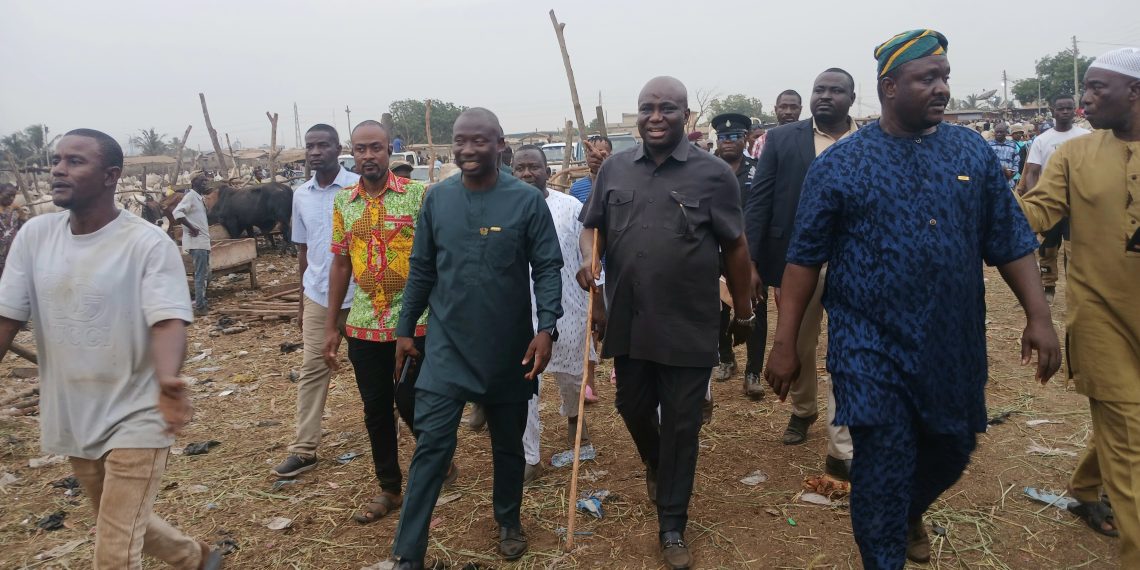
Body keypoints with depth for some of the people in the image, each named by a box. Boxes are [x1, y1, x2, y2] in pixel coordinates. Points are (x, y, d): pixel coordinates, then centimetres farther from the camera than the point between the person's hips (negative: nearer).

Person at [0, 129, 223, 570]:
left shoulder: (150, 244, -17)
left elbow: (167, 322, -25)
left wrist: (168, 380, -45)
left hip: (134, 419, -6)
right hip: (71, 419, 6)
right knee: (120, 526, 24)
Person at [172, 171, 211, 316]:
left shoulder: (199, 197, 16)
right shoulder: (190, 196, -12)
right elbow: (177, 212, -26)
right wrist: (192, 228, -23)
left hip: (203, 241, 9)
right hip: (196, 242, -9)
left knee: (205, 274, 17)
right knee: (200, 275, -6)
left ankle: (202, 302, 27)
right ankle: (199, 307, -1)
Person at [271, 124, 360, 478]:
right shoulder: (301, 195, 7)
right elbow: (303, 249, 15)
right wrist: (302, 300, 16)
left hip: (358, 295, -4)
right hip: (318, 296, 4)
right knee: (312, 370, 5)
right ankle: (304, 449, 12)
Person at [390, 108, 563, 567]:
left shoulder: (528, 200, -8)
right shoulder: (437, 198, 1)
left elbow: (548, 269, -8)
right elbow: (421, 269, 7)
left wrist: (546, 327, -20)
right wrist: (405, 329, 7)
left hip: (509, 348, -1)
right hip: (446, 345, 1)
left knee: (508, 442, 15)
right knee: (432, 444, -2)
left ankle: (508, 521, 38)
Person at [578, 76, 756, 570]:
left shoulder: (713, 173, -6)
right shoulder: (614, 168, 3)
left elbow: (734, 246, 0)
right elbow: (592, 226, 12)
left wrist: (744, 311, 5)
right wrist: (589, 259, -10)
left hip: (689, 326, -3)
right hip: (628, 322, 3)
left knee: (681, 426, 7)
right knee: (633, 408, 19)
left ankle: (672, 528, 24)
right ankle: (655, 464, 52)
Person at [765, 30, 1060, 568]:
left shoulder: (973, 151, 4)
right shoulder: (840, 162, -6)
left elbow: (1010, 241, 7)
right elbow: (804, 257, -6)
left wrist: (1038, 315, -3)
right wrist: (785, 342, -9)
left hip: (953, 345, 5)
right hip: (872, 345, -4)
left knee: (950, 451, 20)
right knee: (882, 471, -1)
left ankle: (911, 513, 52)